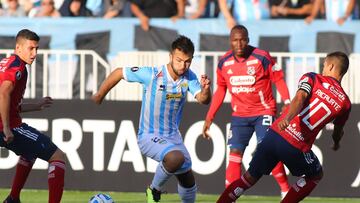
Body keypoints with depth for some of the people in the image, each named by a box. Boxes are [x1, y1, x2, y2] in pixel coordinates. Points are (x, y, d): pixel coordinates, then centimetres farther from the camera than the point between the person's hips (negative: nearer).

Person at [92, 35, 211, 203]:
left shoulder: (189, 78, -9)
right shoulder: (151, 75, -21)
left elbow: (203, 100, -23)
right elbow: (119, 73, -8)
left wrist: (206, 90, -47)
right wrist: (99, 95, 4)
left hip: (173, 136, 6)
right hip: (149, 137, -6)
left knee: (188, 182, 12)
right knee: (176, 158, -34)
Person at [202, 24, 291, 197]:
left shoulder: (262, 58, -15)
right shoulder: (224, 63, -1)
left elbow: (278, 80, -8)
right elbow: (220, 90, 11)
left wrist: (288, 105, -21)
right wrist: (209, 118, 11)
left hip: (264, 112, -4)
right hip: (239, 115, 4)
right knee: (234, 154, -3)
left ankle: (286, 191, -2)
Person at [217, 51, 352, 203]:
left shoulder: (312, 78, 8)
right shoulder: (345, 103, 10)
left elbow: (300, 97, -15)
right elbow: (338, 132, 29)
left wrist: (287, 118, -32)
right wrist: (336, 143, 52)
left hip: (275, 134, 2)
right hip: (297, 149, -2)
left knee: (250, 178, 18)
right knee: (315, 176, 28)